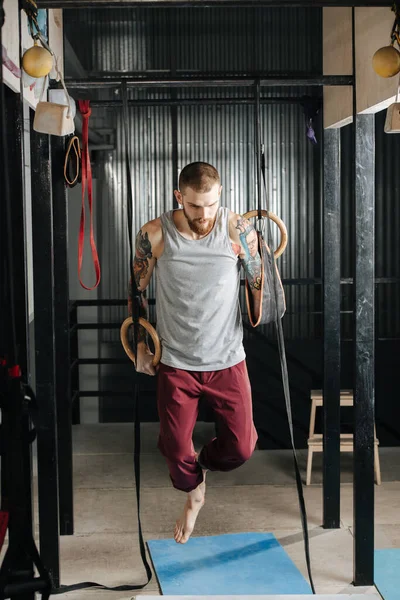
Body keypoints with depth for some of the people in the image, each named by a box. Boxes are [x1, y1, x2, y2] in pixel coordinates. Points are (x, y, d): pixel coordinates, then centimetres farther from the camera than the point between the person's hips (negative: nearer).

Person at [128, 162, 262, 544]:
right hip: (175, 363, 0)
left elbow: (258, 282, 1)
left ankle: (203, 462, 37)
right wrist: (141, 345, 4)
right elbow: (137, 290, 4)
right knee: (175, 448, 7)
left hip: (227, 359, 0)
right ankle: (193, 492, 41)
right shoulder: (154, 235, -10)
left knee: (241, 447, 1)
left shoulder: (238, 230, -11)